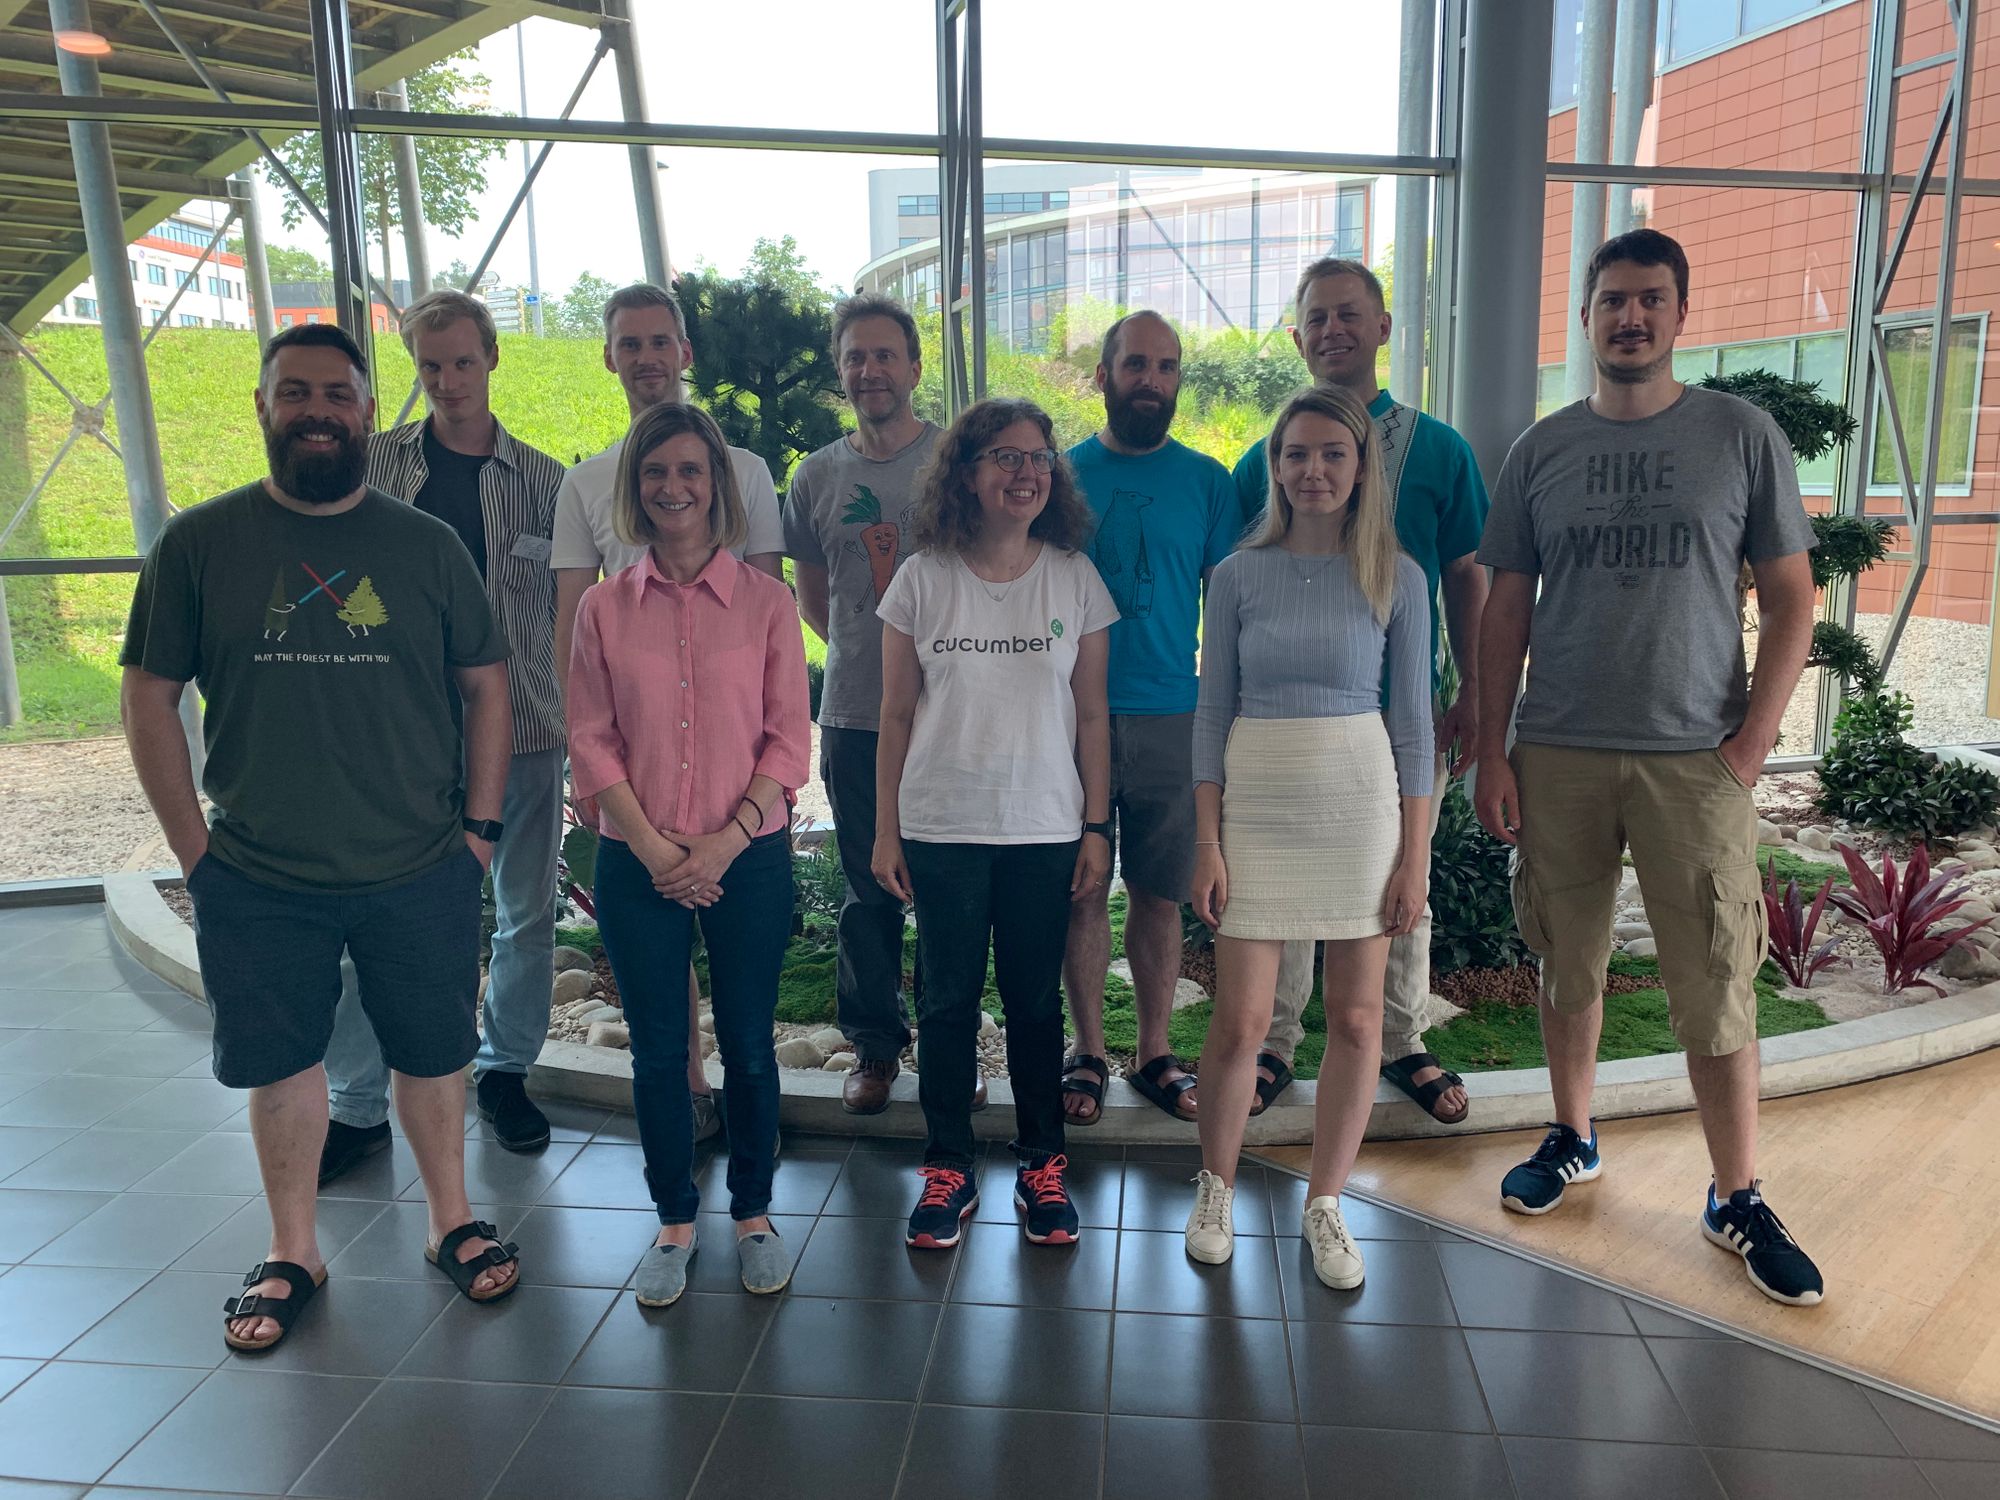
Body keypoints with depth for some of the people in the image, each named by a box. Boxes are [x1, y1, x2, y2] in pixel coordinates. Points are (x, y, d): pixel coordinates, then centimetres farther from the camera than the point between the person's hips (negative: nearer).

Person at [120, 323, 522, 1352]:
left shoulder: (426, 544, 1)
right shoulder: (198, 543, -1)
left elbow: (486, 686, 5)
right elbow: (149, 697, 1)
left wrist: (479, 824, -1)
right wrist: (194, 847, -3)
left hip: (420, 875, 0)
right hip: (256, 882, 0)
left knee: (432, 1052, 12)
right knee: (280, 1064, 13)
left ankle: (452, 1223, 33)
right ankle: (293, 1254, 32)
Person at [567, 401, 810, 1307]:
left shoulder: (765, 601, -1)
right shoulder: (603, 607, 2)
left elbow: (788, 739, -3)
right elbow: (591, 741, 1)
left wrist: (726, 841, -12)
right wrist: (648, 842, -10)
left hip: (748, 859, -1)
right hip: (637, 864, 1)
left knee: (748, 1043, 9)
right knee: (657, 1050, 9)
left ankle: (754, 1213, 28)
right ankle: (675, 1222, 28)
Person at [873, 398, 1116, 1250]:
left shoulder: (1075, 579, 2)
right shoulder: (922, 579, 0)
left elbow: (1092, 715, 4)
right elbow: (897, 715, 3)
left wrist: (1096, 827, 1)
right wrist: (885, 829, 1)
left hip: (1044, 828, 1)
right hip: (941, 826, 0)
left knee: (1036, 1000, 9)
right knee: (948, 1001, 7)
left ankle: (1041, 1164, 25)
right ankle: (947, 1169, 21)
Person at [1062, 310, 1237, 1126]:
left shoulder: (1206, 480, 5)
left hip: (1171, 719, 0)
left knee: (1160, 894, 8)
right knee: (1081, 890, 6)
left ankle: (1155, 1050, 23)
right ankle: (1088, 1051, 21)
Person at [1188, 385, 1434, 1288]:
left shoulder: (1396, 579, 2)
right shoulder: (1240, 576, 2)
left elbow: (1412, 721, 3)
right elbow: (1213, 712, 3)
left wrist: (1415, 854, 0)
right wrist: (1207, 842, -2)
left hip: (1362, 802, 1)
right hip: (1256, 801, 0)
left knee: (1356, 1017, 6)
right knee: (1241, 1020, 0)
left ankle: (1324, 1204, 25)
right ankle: (1215, 1188, 24)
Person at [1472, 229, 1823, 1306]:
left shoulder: (1742, 436, 3)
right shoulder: (1540, 451, 8)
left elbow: (1790, 599, 3)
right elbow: (1505, 610, 8)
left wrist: (1750, 743, -7)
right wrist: (1491, 753, 2)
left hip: (1696, 760, -2)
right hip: (1558, 755, 2)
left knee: (1717, 988, 1)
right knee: (1570, 965, 12)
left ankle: (1737, 1200, 16)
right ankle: (1573, 1140, 31)